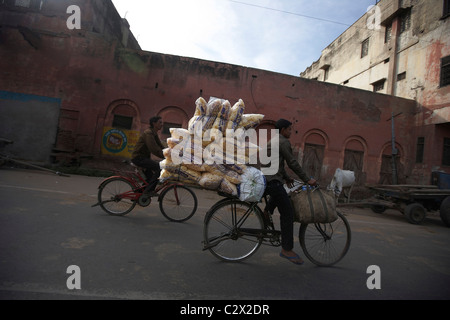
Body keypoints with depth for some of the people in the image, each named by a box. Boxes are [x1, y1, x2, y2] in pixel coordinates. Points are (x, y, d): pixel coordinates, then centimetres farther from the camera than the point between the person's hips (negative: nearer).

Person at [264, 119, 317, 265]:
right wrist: (307, 179, -5)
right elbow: (293, 163, -11)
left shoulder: (272, 141, 22)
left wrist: (287, 178, 32)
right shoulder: (283, 142, -7)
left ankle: (267, 211, 29)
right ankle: (287, 249, -6)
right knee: (287, 212, -8)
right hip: (273, 181, -10)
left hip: (265, 178, 10)